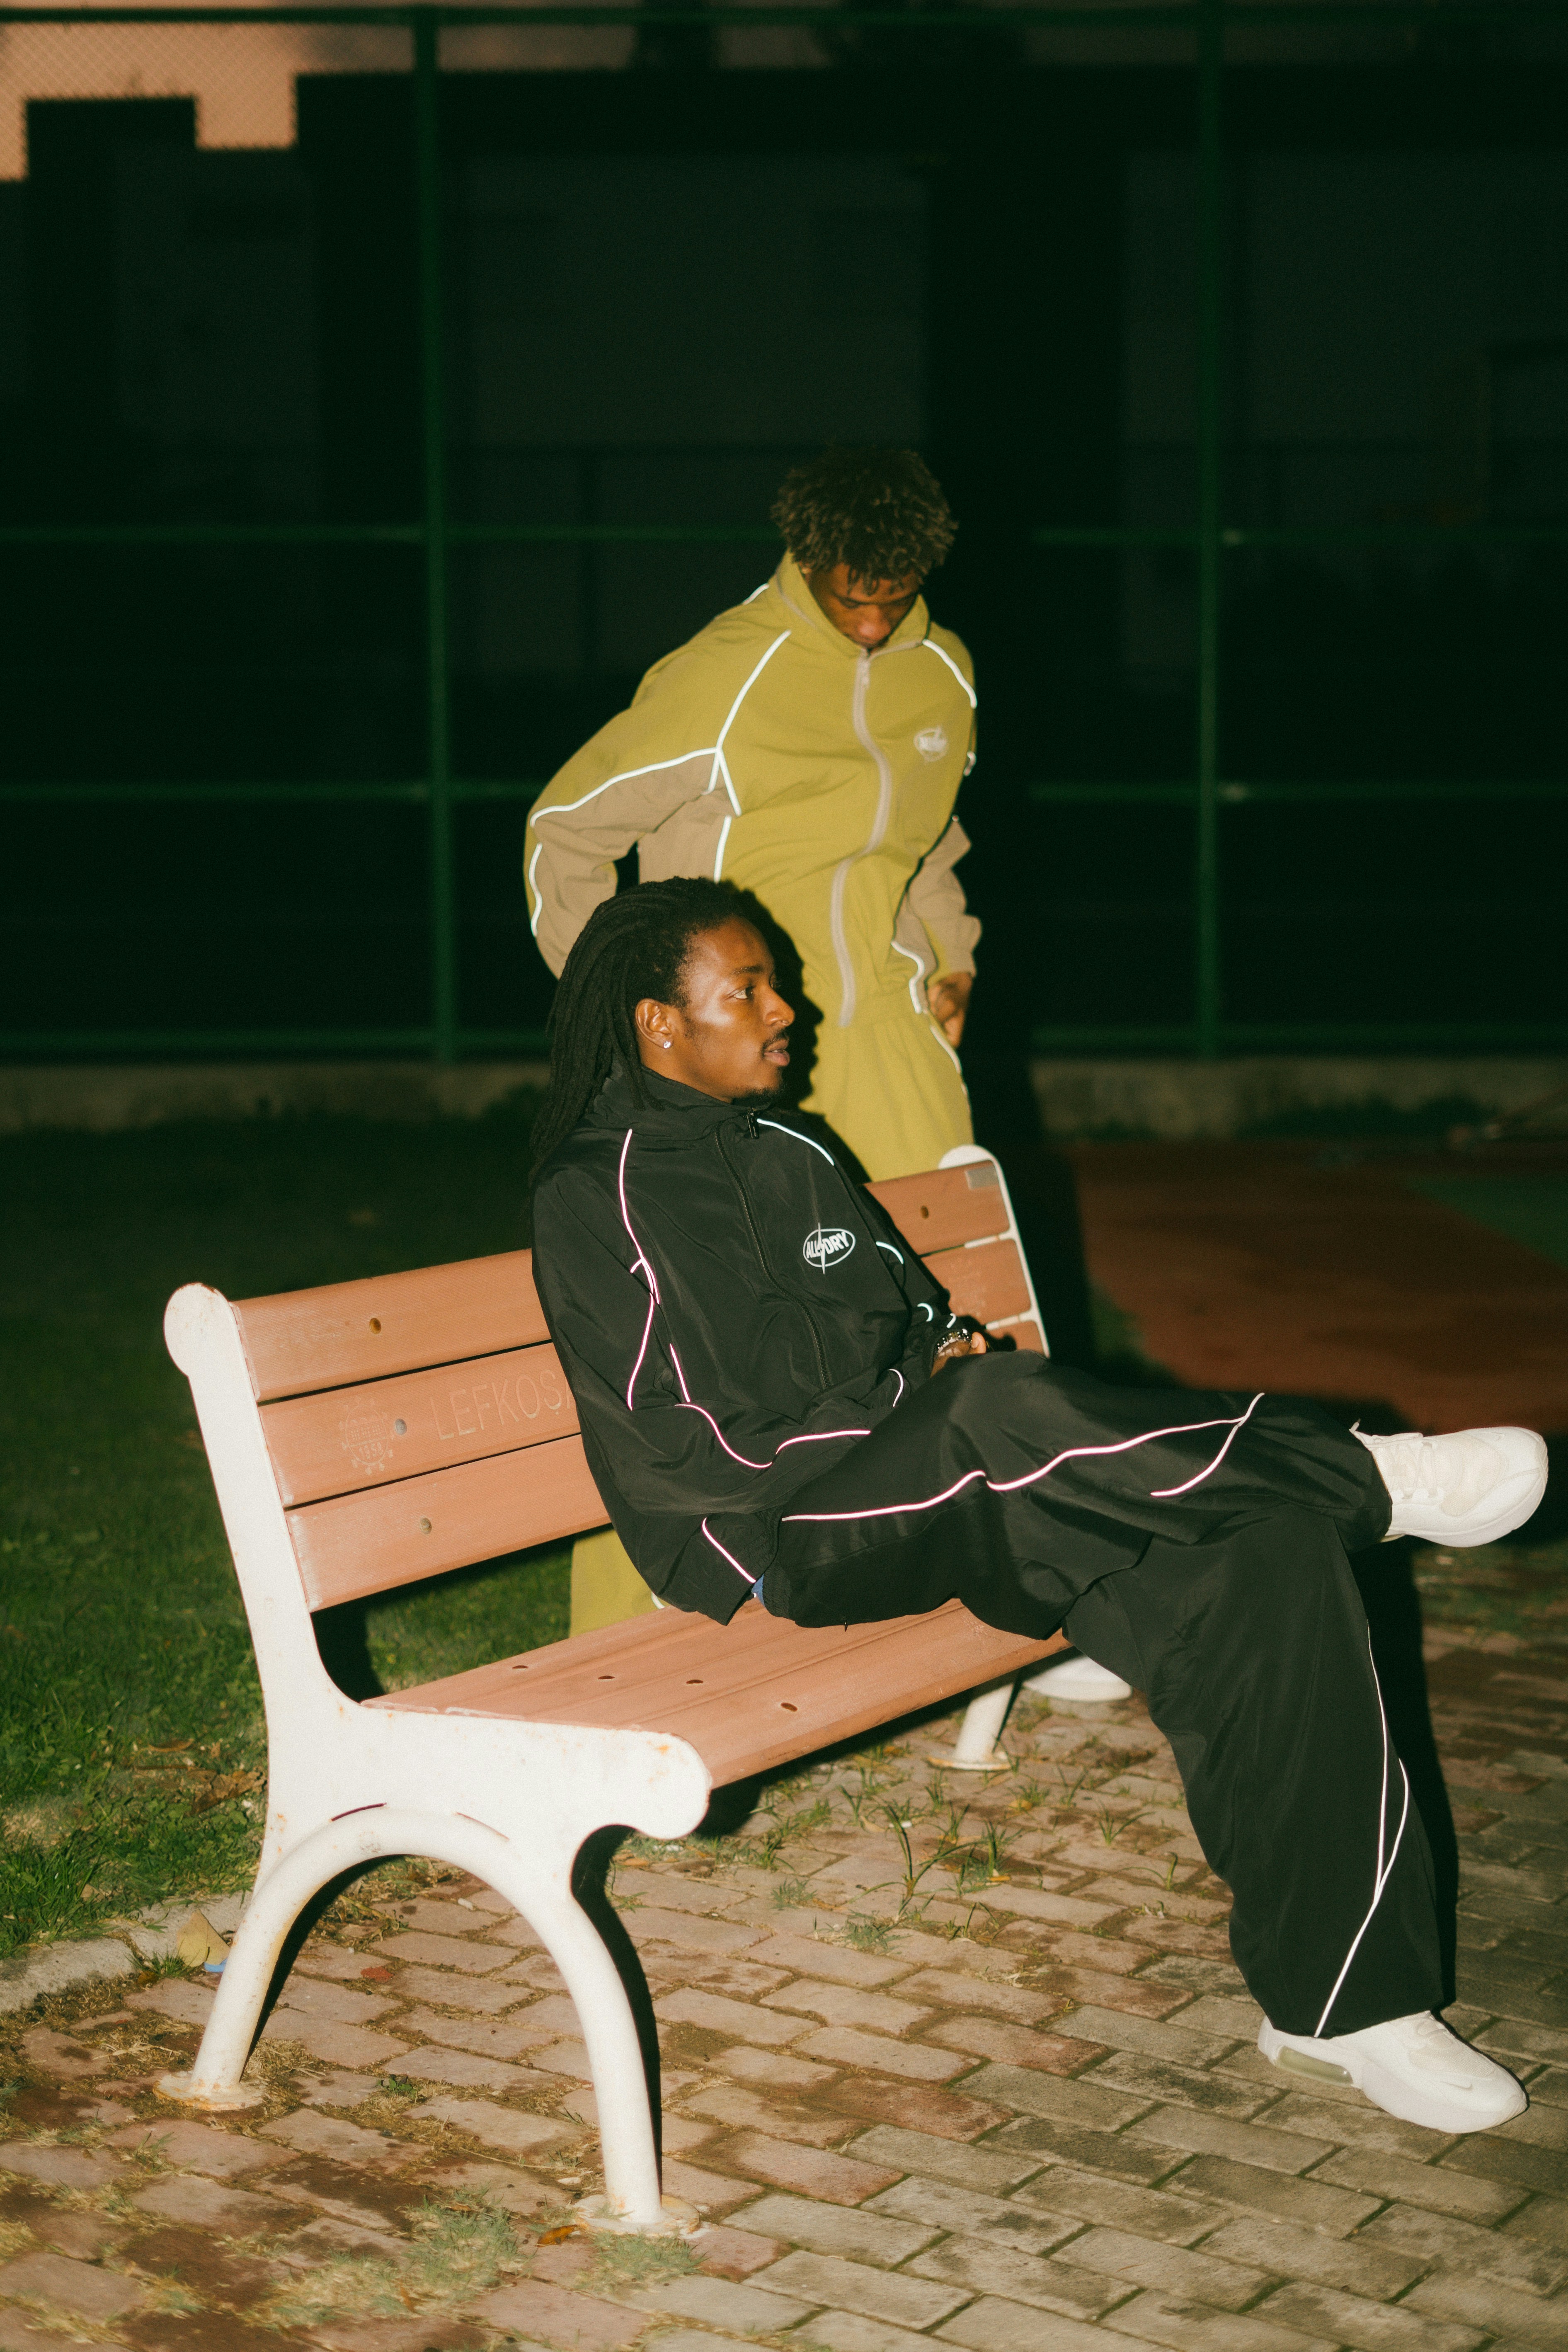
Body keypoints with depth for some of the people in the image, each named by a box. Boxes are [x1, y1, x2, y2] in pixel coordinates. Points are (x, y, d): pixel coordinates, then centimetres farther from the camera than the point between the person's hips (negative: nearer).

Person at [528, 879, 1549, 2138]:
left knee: (1265, 1559, -15)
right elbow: (729, 1425, -15)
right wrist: (916, 1358, -5)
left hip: (940, 1507, 8)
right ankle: (1366, 1478, -20)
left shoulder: (784, 1142, 24)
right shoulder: (607, 1191, -6)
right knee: (1008, 1412, -40)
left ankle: (1344, 1997, -13)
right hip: (772, 1538, -8)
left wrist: (946, 1348, 3)